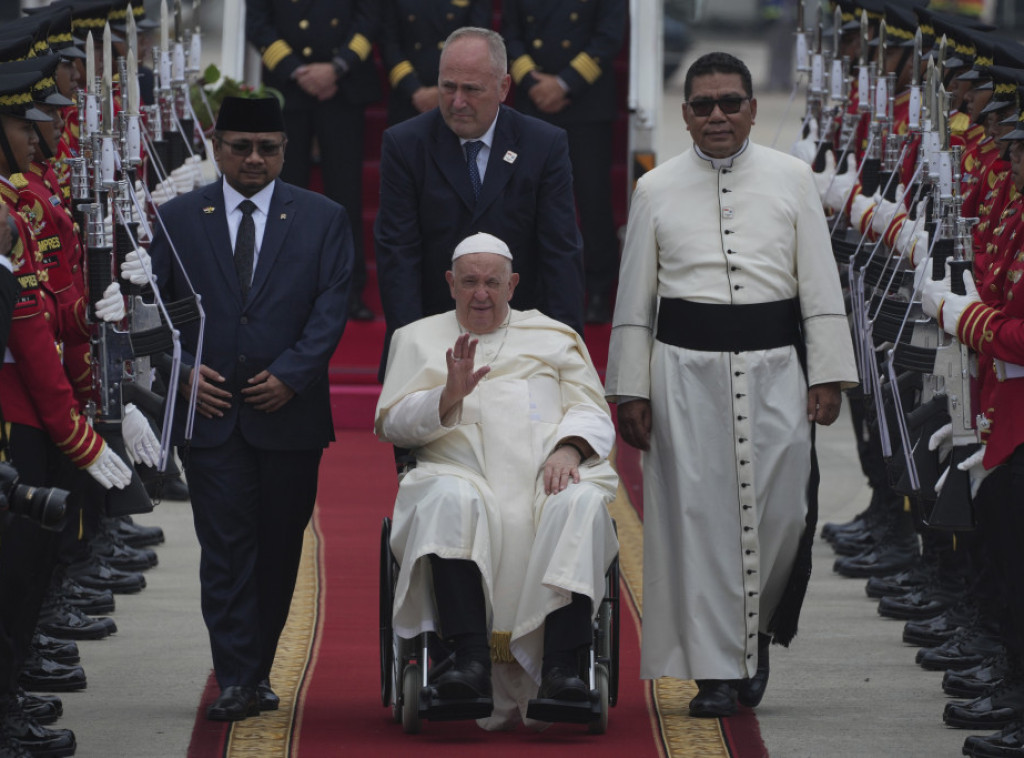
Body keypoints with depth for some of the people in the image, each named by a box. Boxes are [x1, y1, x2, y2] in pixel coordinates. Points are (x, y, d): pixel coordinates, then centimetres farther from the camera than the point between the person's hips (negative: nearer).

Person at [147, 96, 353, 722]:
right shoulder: (179, 218, 8)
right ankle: (238, 681, -9)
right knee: (226, 546, -7)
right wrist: (183, 369, -7)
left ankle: (257, 667, 18)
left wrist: (292, 374, -12)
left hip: (289, 410, 1)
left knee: (280, 547, 6)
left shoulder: (323, 219, 6)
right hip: (210, 410, -1)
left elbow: (332, 306, -1)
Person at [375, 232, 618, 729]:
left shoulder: (554, 338, 26)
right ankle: (471, 664, -46)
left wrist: (568, 448, -7)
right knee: (450, 500, -38)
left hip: (548, 477, 1)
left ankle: (560, 669, -43)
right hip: (465, 474, -1)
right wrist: (449, 396, -7)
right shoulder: (419, 339, 25)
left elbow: (593, 413, 16)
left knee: (582, 503, -35)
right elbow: (391, 423, 12)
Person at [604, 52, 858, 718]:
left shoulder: (792, 179, 7)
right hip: (685, 367, 0)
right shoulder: (658, 189, 7)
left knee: (782, 508, -5)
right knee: (697, 513, -3)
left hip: (773, 364, 0)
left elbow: (821, 285, 6)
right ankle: (714, 669, 2)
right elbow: (634, 299, 10)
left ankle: (757, 630, 21)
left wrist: (828, 376, 0)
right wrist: (631, 390, 5)